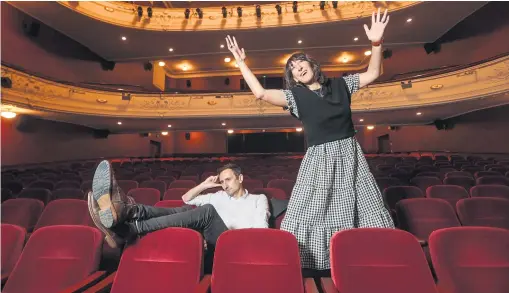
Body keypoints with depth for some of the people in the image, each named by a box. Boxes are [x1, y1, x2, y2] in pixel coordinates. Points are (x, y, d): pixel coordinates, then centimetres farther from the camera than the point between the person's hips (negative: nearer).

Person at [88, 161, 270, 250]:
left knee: (208, 211, -32)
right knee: (186, 211, -20)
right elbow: (186, 199, 28)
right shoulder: (220, 196, 27)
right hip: (210, 241, 5)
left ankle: (127, 231, -42)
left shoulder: (259, 199, 16)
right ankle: (124, 210, -45)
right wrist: (205, 185, 16)